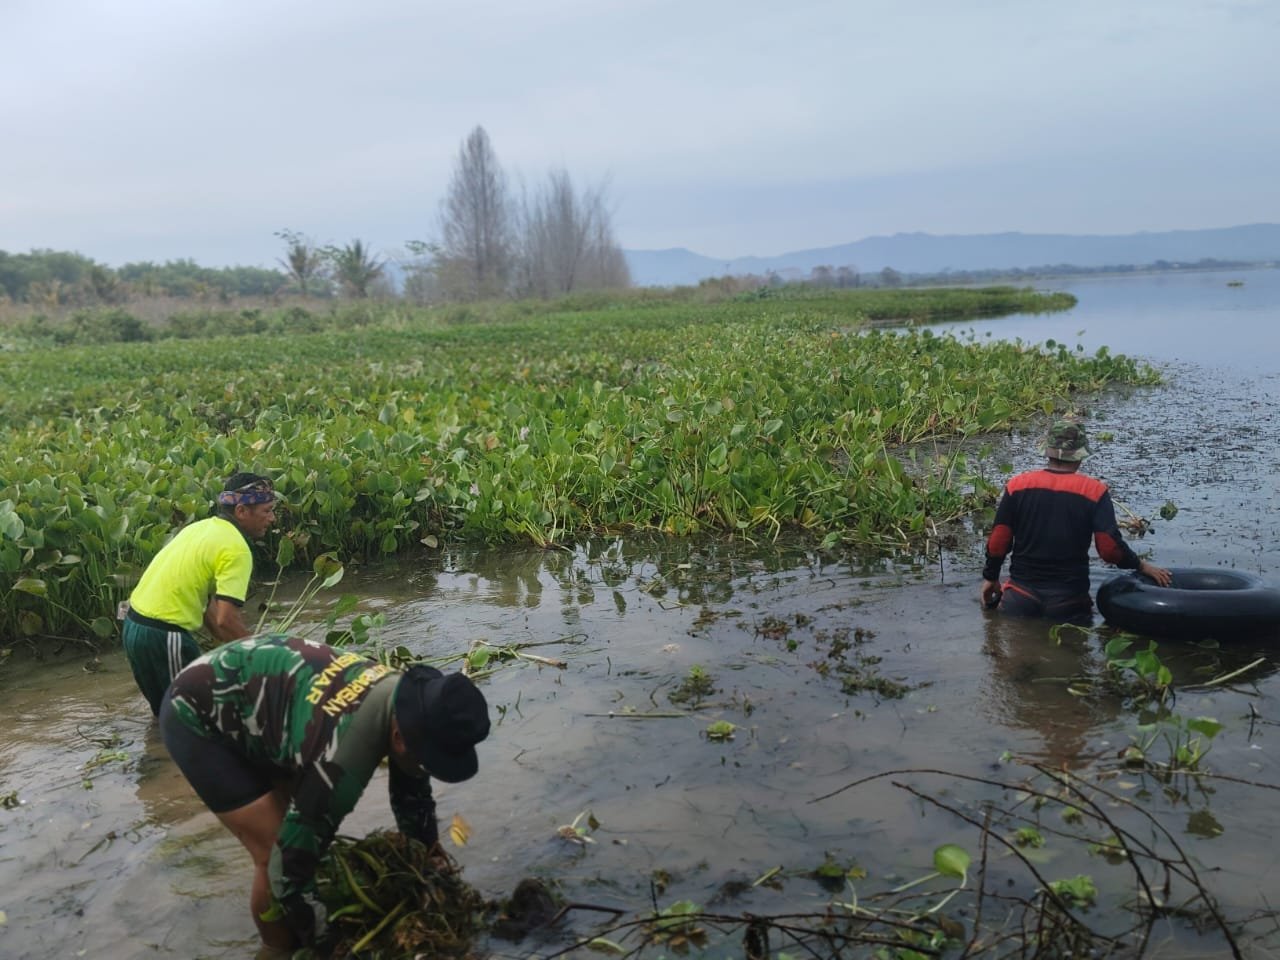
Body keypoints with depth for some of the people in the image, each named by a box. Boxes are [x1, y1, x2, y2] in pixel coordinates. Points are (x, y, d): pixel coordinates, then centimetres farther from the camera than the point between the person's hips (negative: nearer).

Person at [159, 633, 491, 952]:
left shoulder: (404, 701, -12)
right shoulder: (343, 761, -36)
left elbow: (413, 800, 6)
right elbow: (289, 865, -24)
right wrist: (325, 942, -9)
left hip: (247, 687, 8)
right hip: (197, 716, -8)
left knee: (300, 828, 11)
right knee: (276, 853, -8)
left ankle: (299, 937, 29)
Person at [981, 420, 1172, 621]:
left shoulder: (1017, 485, -1)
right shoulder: (1094, 491, -4)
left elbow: (997, 542, 0)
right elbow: (1110, 548, -10)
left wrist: (990, 577, 15)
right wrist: (1142, 566, 8)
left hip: (1022, 591, 1)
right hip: (1068, 599, -1)